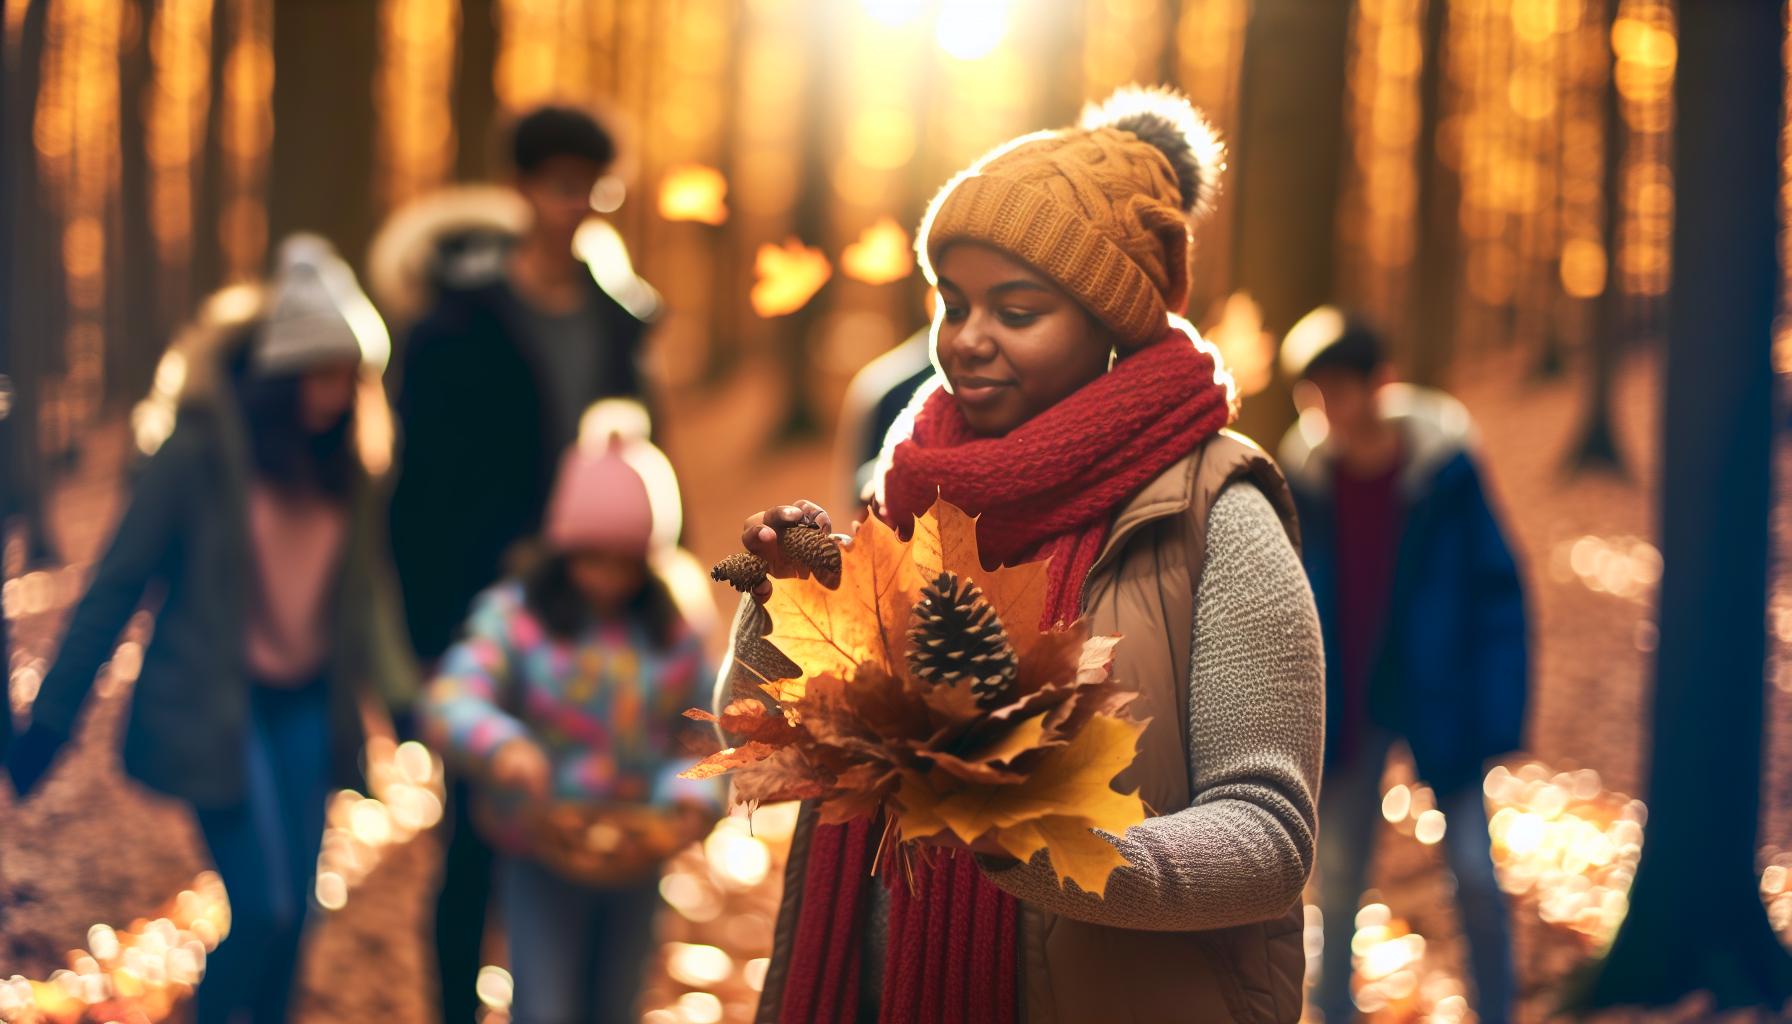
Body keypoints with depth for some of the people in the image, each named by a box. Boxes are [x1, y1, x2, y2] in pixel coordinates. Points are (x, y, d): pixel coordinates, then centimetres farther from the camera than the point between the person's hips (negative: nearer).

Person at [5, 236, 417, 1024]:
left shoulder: (339, 462, 4)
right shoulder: (200, 452, -11)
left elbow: (361, 590, 12)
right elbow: (117, 584, -8)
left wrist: (399, 692, 2)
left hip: (306, 711, 5)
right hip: (215, 713, -5)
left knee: (290, 915, 5)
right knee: (265, 909, -11)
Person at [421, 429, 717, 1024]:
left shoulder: (674, 634, 3)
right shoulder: (513, 615, -7)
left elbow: (699, 738, 7)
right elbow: (449, 703, -19)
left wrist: (694, 798, -14)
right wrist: (501, 746, -40)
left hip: (637, 859, 4)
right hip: (542, 858, -4)